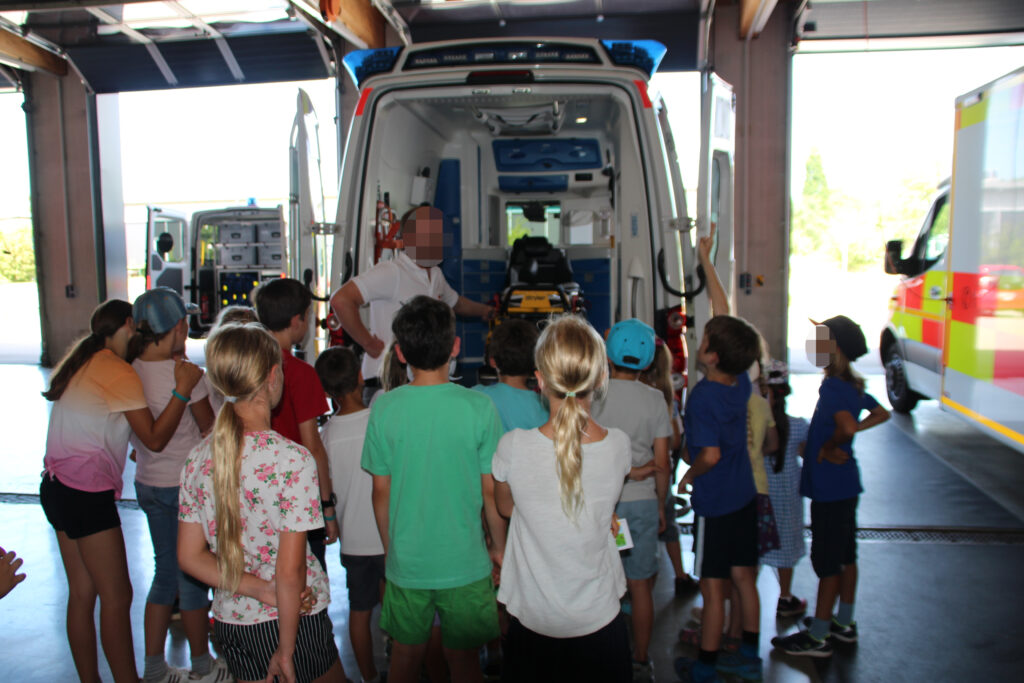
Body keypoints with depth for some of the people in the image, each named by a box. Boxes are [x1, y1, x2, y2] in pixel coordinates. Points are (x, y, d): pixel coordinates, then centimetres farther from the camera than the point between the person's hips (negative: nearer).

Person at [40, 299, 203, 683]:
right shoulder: (119, 371, -13)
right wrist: (183, 389, -14)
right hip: (87, 493, -9)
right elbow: (155, 438, -15)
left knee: (82, 593, 15)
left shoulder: (84, 362, 14)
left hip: (58, 487, 9)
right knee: (116, 598, -1)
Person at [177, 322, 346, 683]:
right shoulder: (293, 460, -22)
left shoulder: (199, 458, -4)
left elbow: (190, 556, 0)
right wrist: (286, 649, -10)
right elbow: (290, 570, -21)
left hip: (230, 622, 5)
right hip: (295, 621, -5)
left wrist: (261, 591, -6)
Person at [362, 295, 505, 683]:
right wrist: (501, 549, 8)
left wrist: (390, 549, 13)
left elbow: (381, 492, -2)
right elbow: (491, 492, -8)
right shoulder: (478, 407, -14)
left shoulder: (385, 408, -10)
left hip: (406, 561, 1)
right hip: (464, 561, -1)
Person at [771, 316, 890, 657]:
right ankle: (844, 623, 32)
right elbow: (881, 414, 20)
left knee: (827, 561, -1)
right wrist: (836, 443, 10)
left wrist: (828, 447, -19)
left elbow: (847, 426, -37)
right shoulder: (854, 385, 7)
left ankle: (817, 637, 9)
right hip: (846, 482, 9)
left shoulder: (831, 387, -22)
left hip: (830, 485, -9)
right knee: (845, 555, 18)